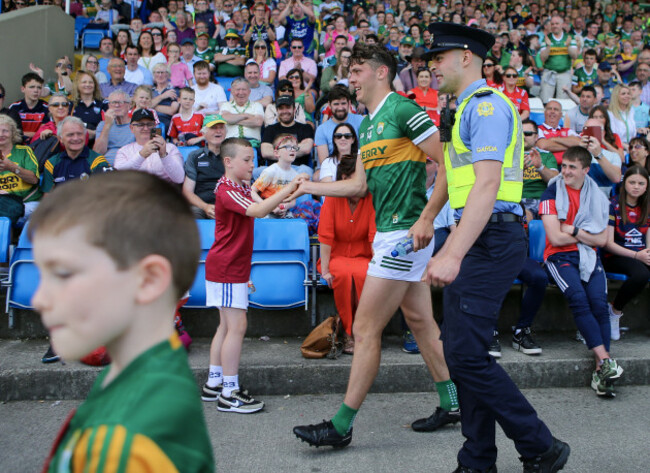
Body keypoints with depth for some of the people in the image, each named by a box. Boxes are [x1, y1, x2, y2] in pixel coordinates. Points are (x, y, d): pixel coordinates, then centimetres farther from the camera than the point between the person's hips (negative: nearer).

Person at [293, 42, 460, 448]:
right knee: (420, 321, 15)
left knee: (366, 329, -6)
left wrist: (426, 217, -18)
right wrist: (305, 186, 15)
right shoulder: (368, 125, 17)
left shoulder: (404, 110, -11)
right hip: (390, 232, 10)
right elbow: (359, 185, 19)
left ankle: (342, 426, 3)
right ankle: (451, 404, 26)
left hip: (405, 232, -10)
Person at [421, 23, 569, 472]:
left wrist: (453, 255, -30)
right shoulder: (469, 109, 22)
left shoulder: (486, 104, -11)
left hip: (491, 242, -10)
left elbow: (487, 186, -22)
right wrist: (448, 251, 26)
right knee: (459, 350, 10)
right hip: (477, 239, 10)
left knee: (466, 353, -11)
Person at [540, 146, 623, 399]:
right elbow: (555, 238, -7)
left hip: (588, 256, 3)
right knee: (578, 297, -29)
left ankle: (600, 370, -23)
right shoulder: (552, 194, 1)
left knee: (599, 302, -22)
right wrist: (587, 234, 1)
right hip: (560, 257, -3)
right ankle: (606, 360, -32)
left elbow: (602, 240, 5)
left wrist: (573, 230, -6)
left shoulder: (597, 196, 12)